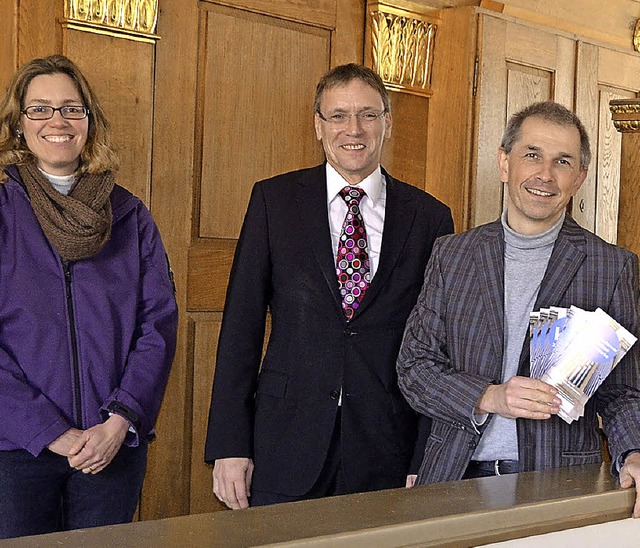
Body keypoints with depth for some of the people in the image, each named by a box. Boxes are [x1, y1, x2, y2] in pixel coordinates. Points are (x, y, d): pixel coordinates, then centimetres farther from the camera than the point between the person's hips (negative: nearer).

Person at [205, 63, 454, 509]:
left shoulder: (429, 217, 4)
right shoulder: (274, 200, 3)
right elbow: (242, 324, 1)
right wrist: (230, 446, -4)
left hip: (387, 455, 1)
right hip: (286, 449, 0)